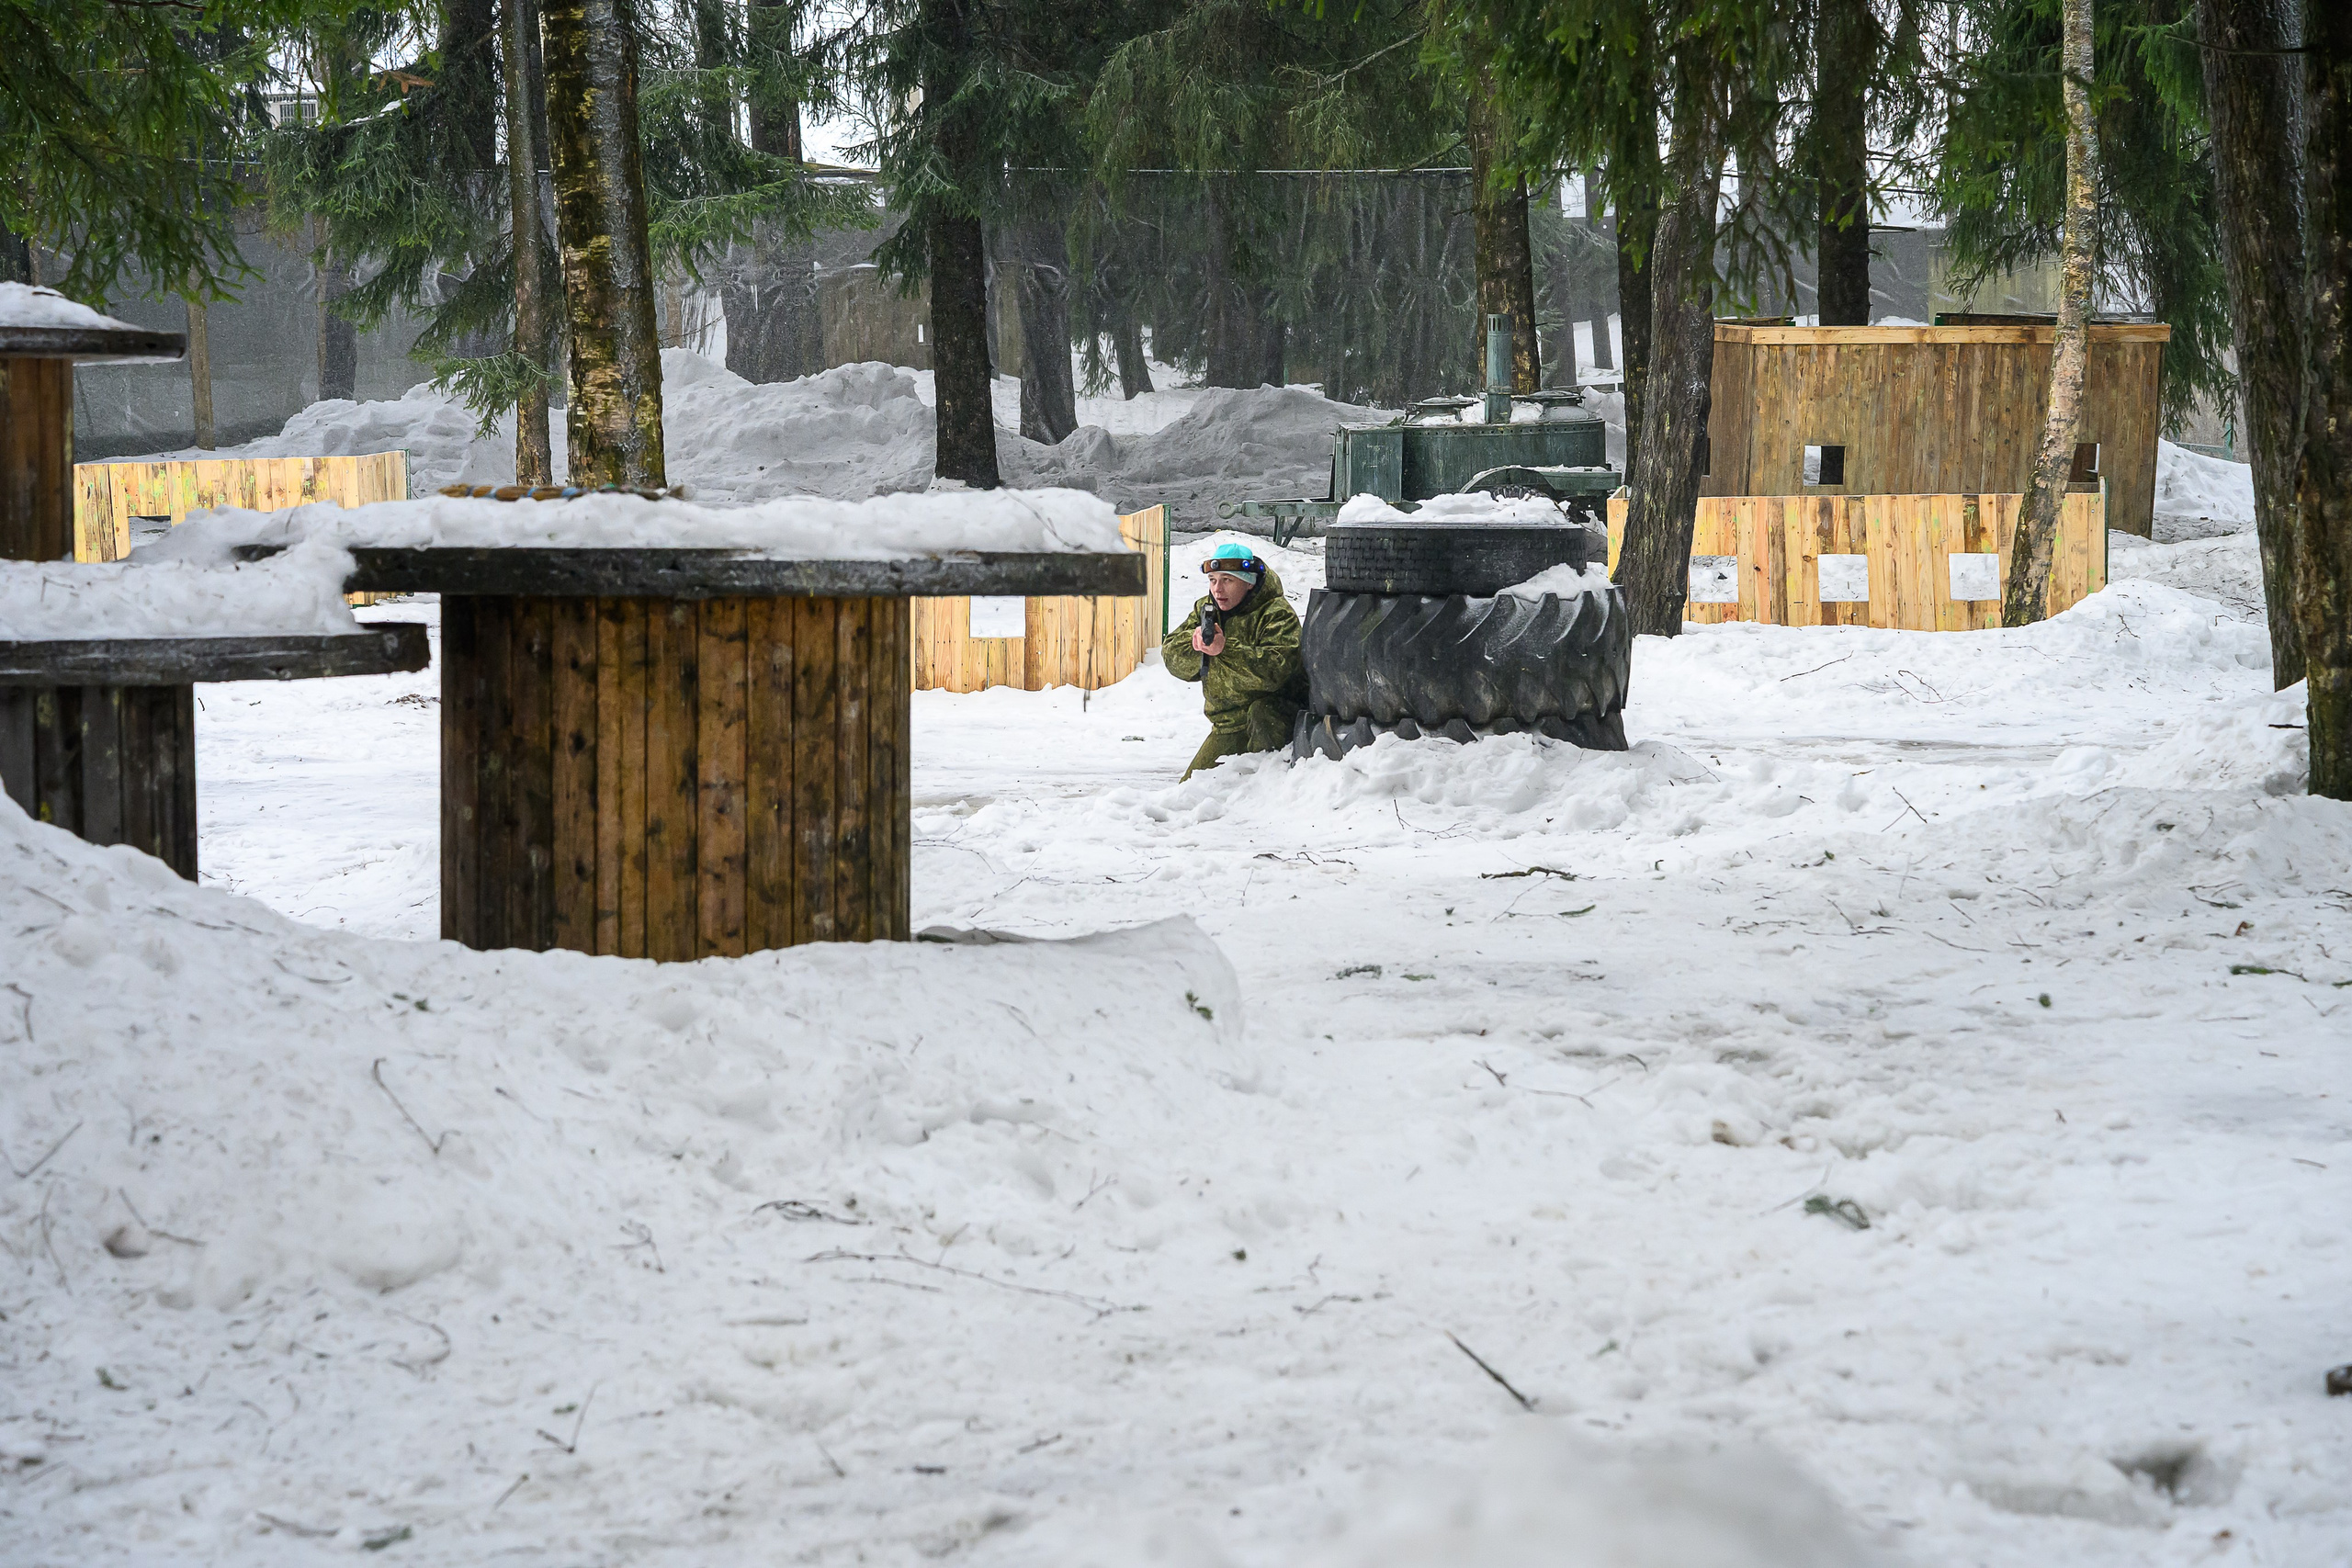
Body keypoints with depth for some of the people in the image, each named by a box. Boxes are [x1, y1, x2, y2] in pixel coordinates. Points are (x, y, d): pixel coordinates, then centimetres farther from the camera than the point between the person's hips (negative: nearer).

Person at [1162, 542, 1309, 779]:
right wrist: (1195, 641, -27)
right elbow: (1172, 657, -4)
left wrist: (1226, 649, -39)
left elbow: (1275, 670, -30)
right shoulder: (1204, 610, 7)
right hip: (1227, 728, 6)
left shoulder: (1277, 614, -15)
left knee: (1261, 712, -39)